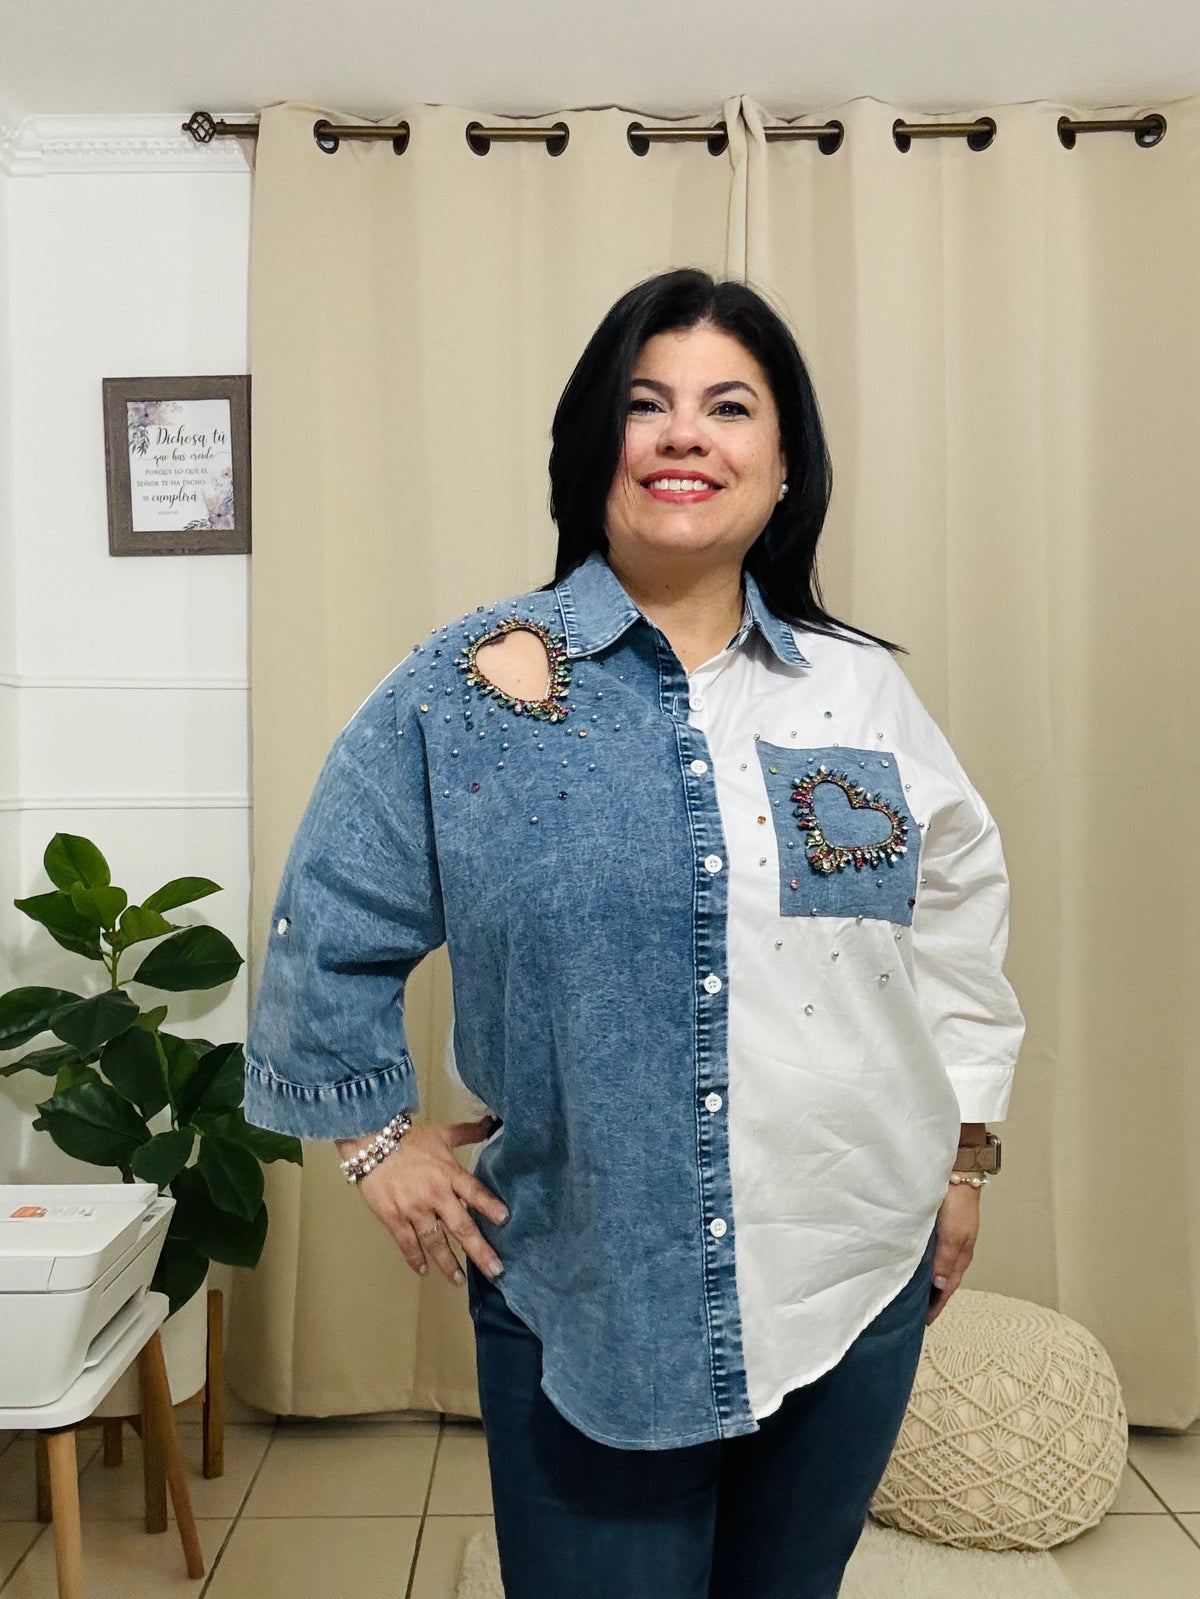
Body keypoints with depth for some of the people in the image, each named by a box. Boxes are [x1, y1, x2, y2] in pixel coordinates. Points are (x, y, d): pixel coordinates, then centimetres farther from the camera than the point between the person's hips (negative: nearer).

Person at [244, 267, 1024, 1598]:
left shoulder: (863, 689, 0)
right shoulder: (464, 689, -9)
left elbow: (959, 913, 11)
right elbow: (331, 933, -1)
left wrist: (965, 1152, 12)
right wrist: (380, 1138, -1)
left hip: (860, 1283, 4)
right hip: (586, 1300, -3)